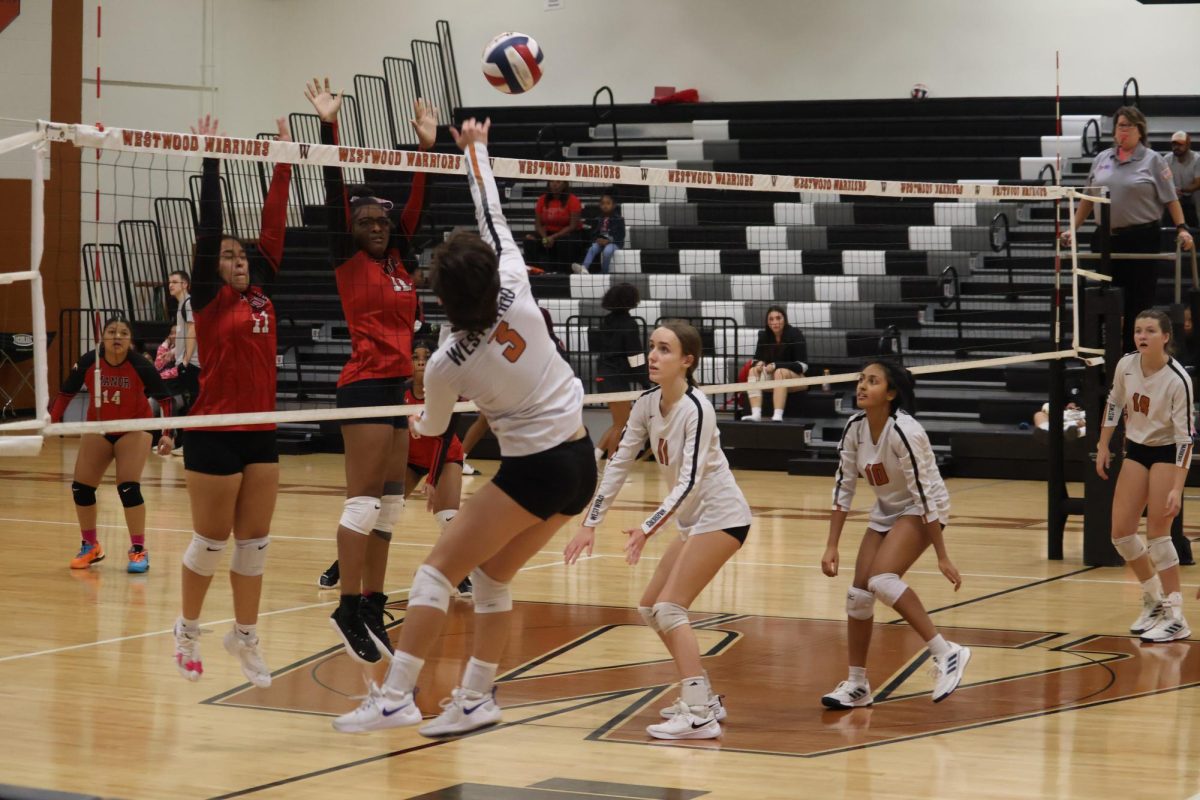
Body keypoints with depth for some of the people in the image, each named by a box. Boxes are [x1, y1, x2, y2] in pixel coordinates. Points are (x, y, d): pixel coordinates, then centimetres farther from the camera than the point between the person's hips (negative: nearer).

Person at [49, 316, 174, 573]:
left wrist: (166, 434, -25)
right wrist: (51, 423, -15)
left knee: (128, 487, -18)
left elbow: (165, 398, -16)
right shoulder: (87, 363, -18)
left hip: (134, 429, -3)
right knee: (80, 487, 2)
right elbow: (66, 394, -5)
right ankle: (91, 547, 23)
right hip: (98, 430, 3)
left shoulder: (140, 365, -24)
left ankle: (139, 551, -4)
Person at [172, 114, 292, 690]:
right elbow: (208, 227, -9)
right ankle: (187, 630, 20)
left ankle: (245, 636, 16)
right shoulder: (208, 299, -3)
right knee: (211, 540, 3)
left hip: (260, 432, 5)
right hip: (214, 433, -5)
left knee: (254, 541, 7)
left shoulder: (262, 295, 10)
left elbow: (274, 226, 10)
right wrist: (210, 162, -11)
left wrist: (284, 164, 7)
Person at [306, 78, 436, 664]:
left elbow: (417, 203, 18)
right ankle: (348, 609, -8)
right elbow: (335, 194, -10)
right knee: (363, 500, -10)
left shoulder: (397, 259, 14)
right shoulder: (347, 259, -2)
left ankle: (372, 607, 12)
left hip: (397, 385, 8)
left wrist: (428, 145, 15)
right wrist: (329, 128, -15)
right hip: (366, 383, -8)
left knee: (389, 504, 8)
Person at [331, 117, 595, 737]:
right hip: (580, 462, 6)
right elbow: (492, 216, 7)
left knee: (438, 569, 0)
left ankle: (395, 696, -7)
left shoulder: (446, 365, -12)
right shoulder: (516, 293, -7)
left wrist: (419, 424, 33)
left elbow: (432, 427, 9)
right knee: (492, 576, 16)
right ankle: (476, 698, 16)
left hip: (533, 472, -6)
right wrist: (476, 149, 19)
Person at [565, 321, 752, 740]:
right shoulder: (647, 404, 1)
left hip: (721, 515, -9)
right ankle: (704, 697, 18)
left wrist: (649, 528, -37)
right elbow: (619, 463, 4)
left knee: (669, 607, -16)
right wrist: (590, 524, -1)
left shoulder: (696, 409, -22)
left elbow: (690, 480, -28)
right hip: (692, 519, 9)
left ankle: (700, 716, -18)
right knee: (650, 608, 9)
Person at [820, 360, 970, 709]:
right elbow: (843, 487, 0)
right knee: (858, 594, 1)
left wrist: (942, 557, -25)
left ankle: (946, 654, -21)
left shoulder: (903, 432, -27)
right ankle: (857, 685, 15)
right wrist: (831, 546, -4)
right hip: (886, 510, 7)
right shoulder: (855, 428, -7)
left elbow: (924, 494, -26)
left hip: (923, 510, -7)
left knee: (882, 579, -28)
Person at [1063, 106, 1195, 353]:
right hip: (1107, 238, 4)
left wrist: (1181, 228, -12)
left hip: (1142, 239, -4)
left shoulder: (1152, 160, 1)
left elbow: (1171, 199, -2)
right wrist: (1073, 229, 11)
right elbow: (1087, 199, 16)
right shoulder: (1102, 159, 13)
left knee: (1139, 300, -2)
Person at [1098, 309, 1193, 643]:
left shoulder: (1178, 379, -25)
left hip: (1168, 452, -6)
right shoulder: (1125, 366, -10)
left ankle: (1175, 616, -4)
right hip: (1136, 449, 6)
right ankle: (1154, 600, 23)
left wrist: (1177, 488, -28)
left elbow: (1185, 436, -24)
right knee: (1121, 532, 3)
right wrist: (1103, 446, 11)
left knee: (1156, 533, -12)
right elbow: (1114, 404, 9)